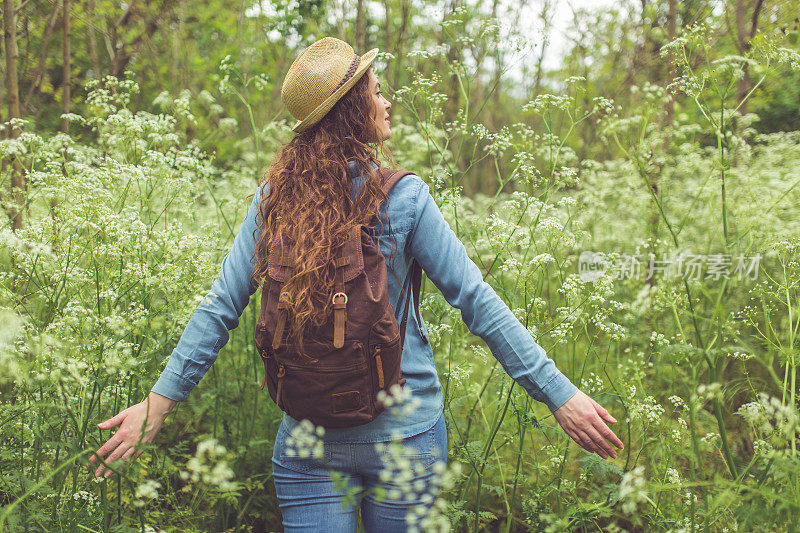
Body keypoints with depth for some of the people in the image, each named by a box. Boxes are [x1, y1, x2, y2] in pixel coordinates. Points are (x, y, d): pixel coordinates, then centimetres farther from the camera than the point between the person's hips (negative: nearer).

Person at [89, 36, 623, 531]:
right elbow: (475, 300, -12)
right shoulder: (403, 196, -11)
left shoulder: (275, 196, -3)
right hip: (405, 428, -2)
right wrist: (559, 393, -7)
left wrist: (159, 401, 4)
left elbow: (221, 309, -3)